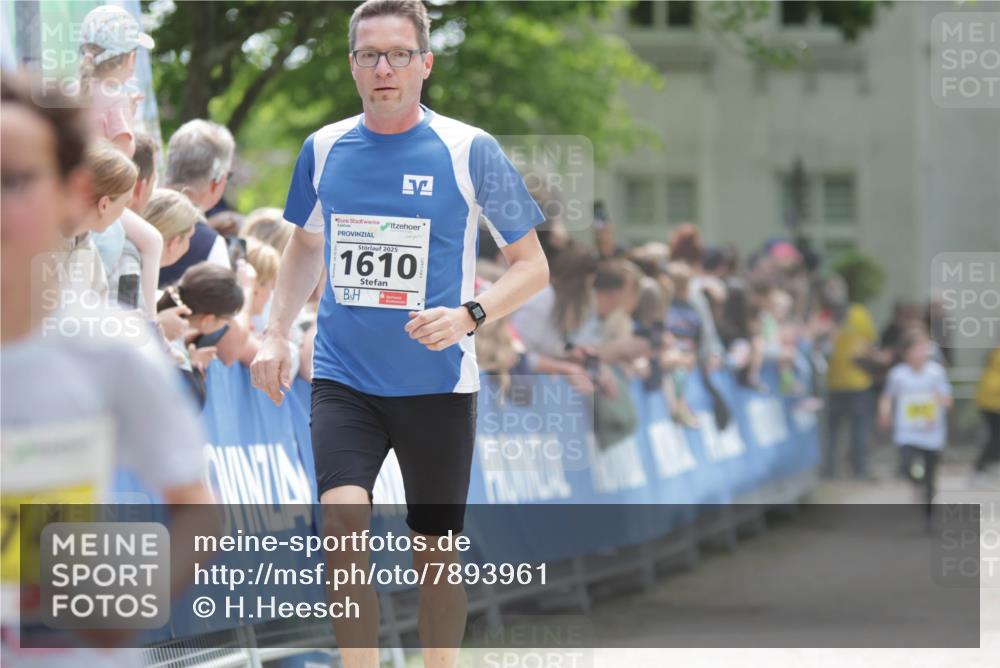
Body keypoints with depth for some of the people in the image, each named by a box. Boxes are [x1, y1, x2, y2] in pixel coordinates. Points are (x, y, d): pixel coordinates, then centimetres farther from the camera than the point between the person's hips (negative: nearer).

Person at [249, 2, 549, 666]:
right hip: (343, 379, 2)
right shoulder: (324, 148, 3)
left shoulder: (470, 150, -7)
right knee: (342, 519, -19)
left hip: (438, 385, -1)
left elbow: (533, 267, -2)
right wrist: (277, 333, 10)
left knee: (436, 550, 7)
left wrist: (469, 315, -18)